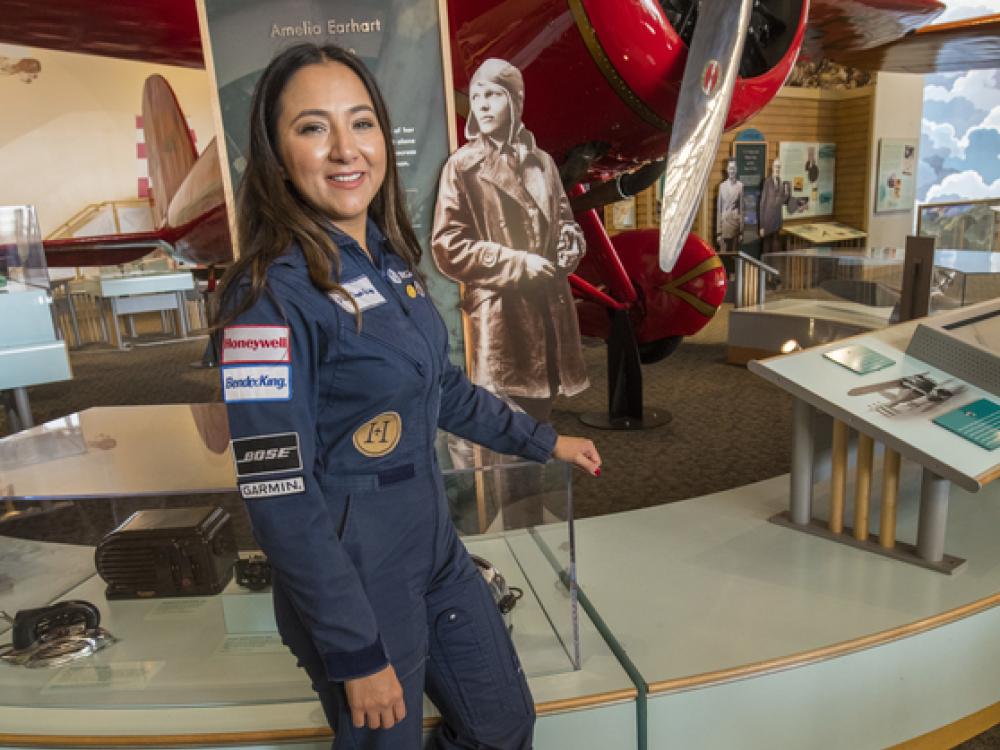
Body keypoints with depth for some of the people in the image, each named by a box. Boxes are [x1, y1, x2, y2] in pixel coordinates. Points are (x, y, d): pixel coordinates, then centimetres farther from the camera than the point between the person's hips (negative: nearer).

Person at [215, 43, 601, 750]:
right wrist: (357, 653, -16)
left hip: (436, 552, 7)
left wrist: (544, 441, 20)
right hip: (355, 586, -7)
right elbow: (279, 497, -21)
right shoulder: (272, 295, -22)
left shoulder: (390, 259, 1)